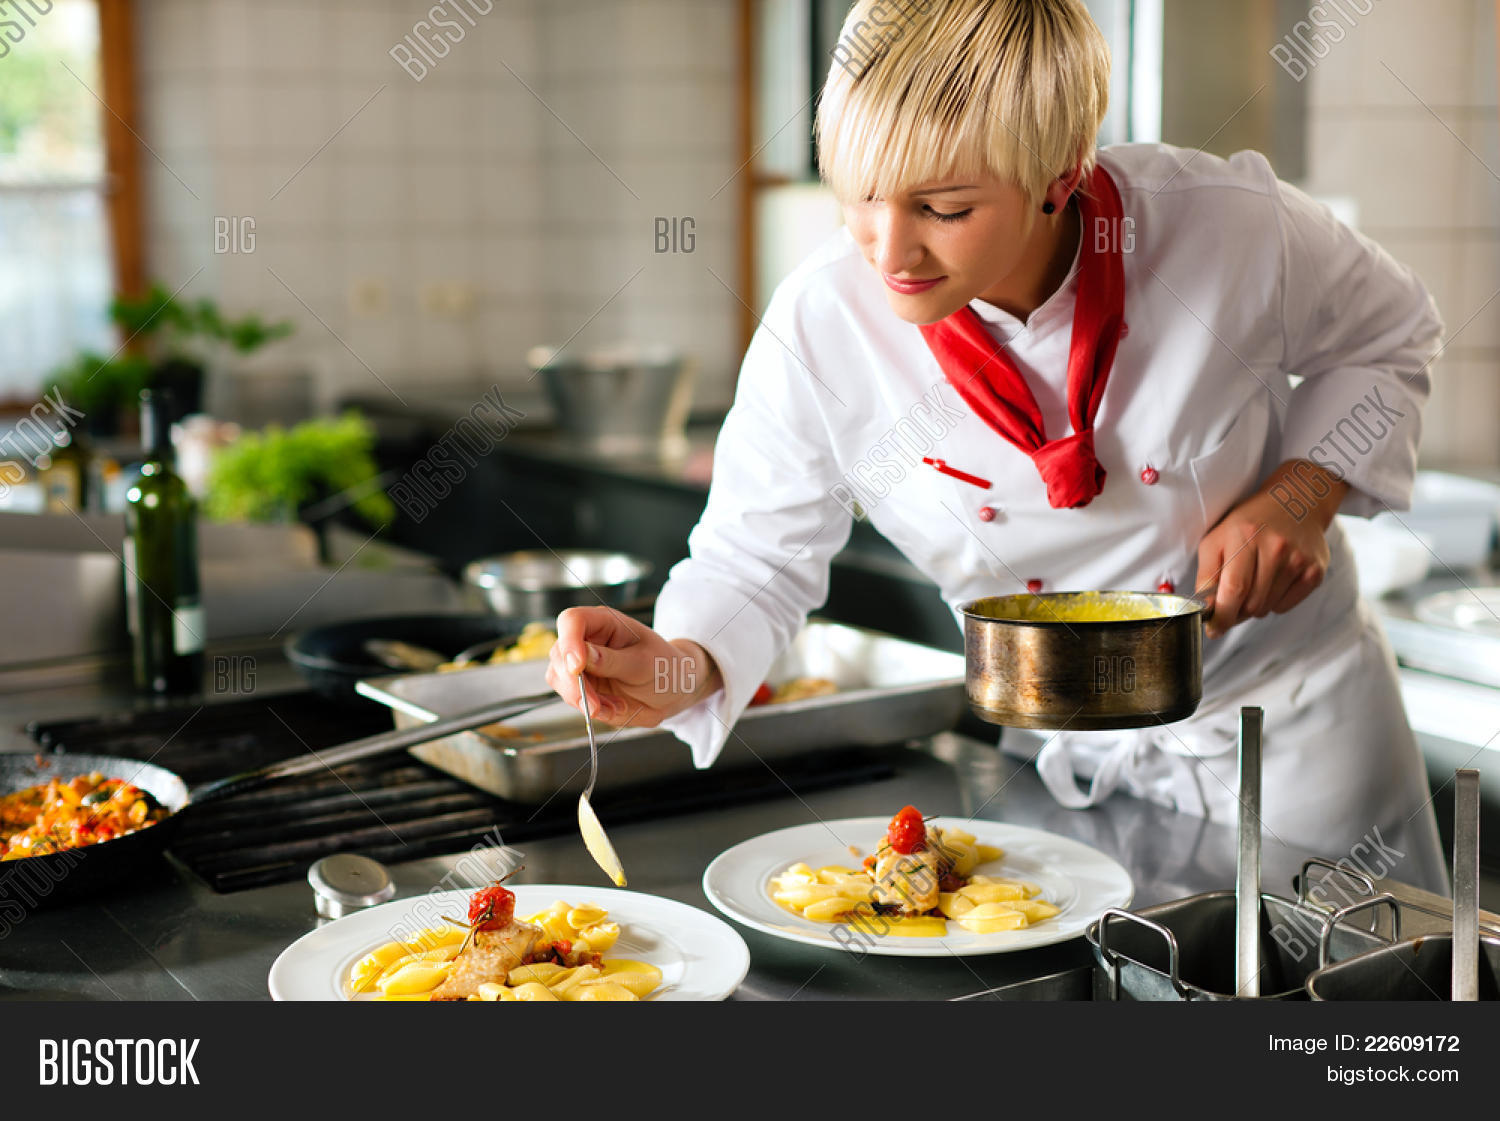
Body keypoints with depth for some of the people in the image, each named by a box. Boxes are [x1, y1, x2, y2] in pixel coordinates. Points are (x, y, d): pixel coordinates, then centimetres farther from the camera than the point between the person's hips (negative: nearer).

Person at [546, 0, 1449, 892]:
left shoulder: (1231, 228, -23)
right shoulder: (819, 329, -23)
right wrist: (679, 670, -33)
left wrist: (1302, 495, -18)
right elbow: (757, 558, -12)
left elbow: (1387, 337, -2)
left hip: (1292, 720, 0)